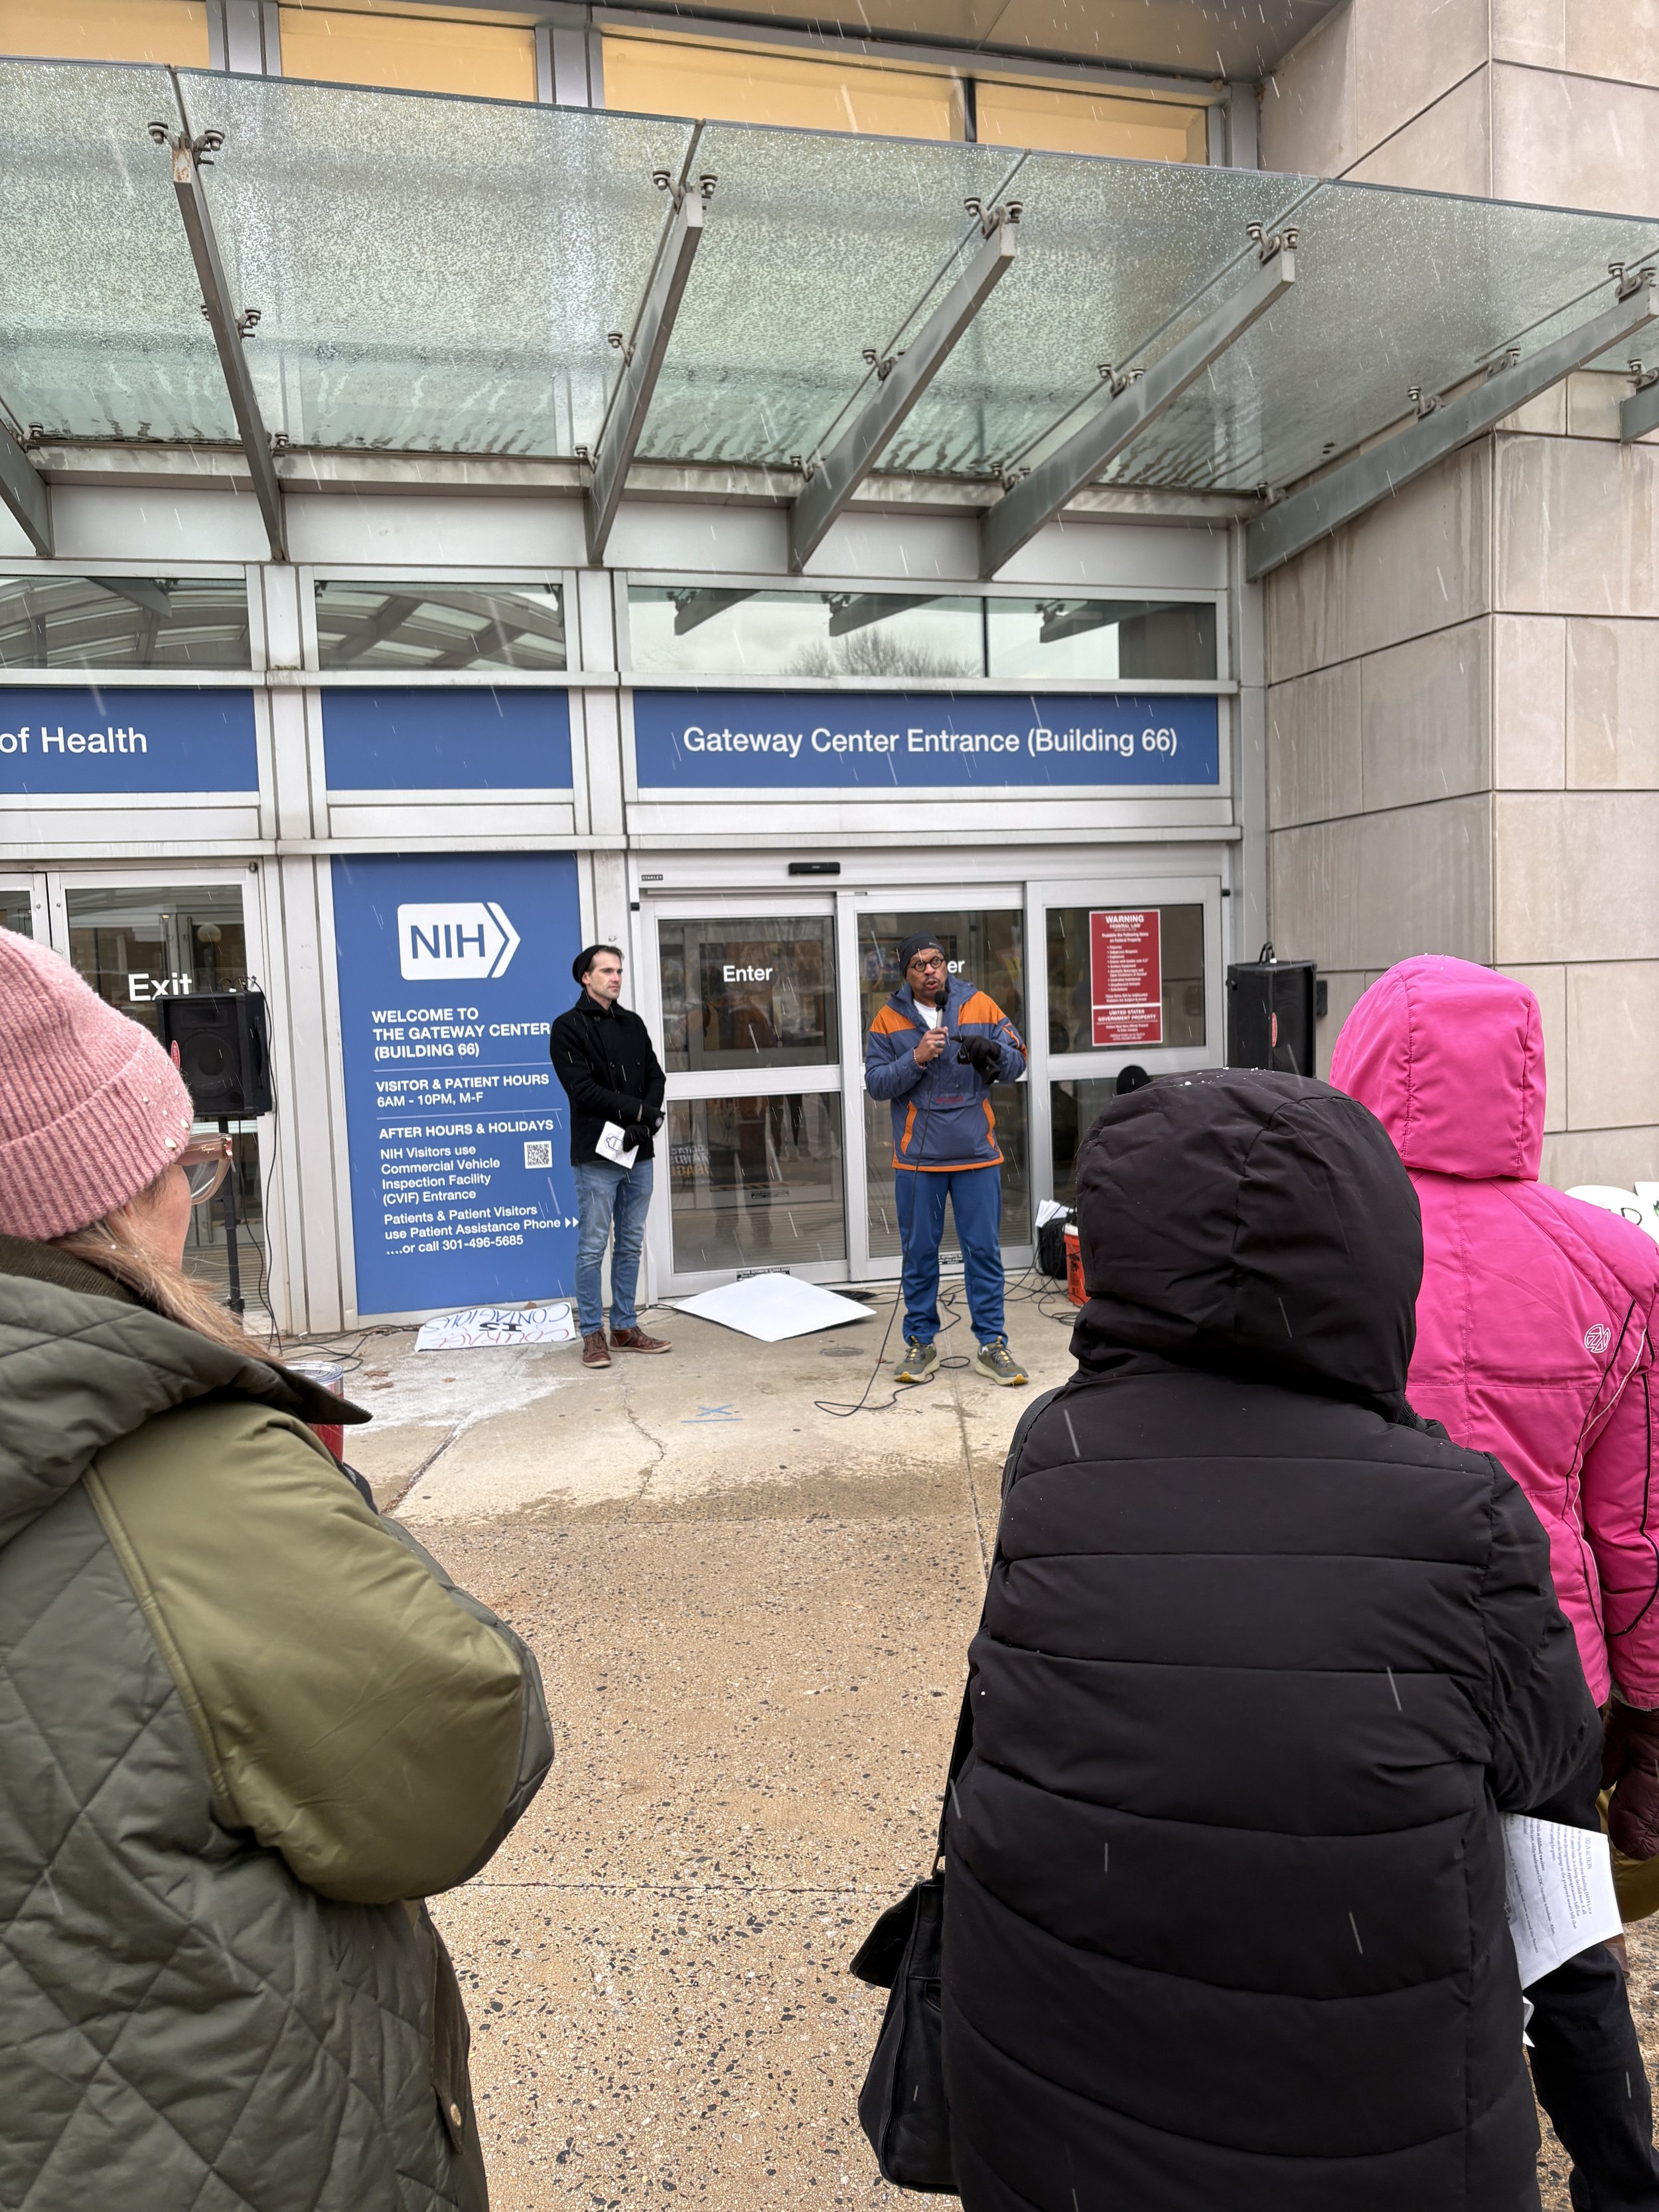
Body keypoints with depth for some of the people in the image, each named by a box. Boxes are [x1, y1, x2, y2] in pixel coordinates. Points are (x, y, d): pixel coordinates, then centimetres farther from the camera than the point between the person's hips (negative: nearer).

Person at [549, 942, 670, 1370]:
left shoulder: (633, 1024, 15)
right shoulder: (568, 1028, -4)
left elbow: (656, 1078, 9)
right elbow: (583, 1089, -14)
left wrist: (644, 1122, -9)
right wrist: (641, 1111, -14)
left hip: (638, 1154, 6)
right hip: (597, 1157, -6)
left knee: (631, 1245, 11)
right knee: (593, 1248, 0)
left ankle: (625, 1328, 20)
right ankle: (592, 1335, 8)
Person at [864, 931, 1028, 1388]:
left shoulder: (981, 1006, 3)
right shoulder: (889, 1020, 2)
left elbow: (1017, 1062, 1)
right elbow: (876, 1083, -3)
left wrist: (991, 1052, -20)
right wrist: (917, 1059, -17)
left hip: (977, 1153, 0)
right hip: (917, 1158, 0)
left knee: (985, 1251, 4)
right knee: (919, 1253, 8)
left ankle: (992, 1345, 13)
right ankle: (921, 1343, 21)